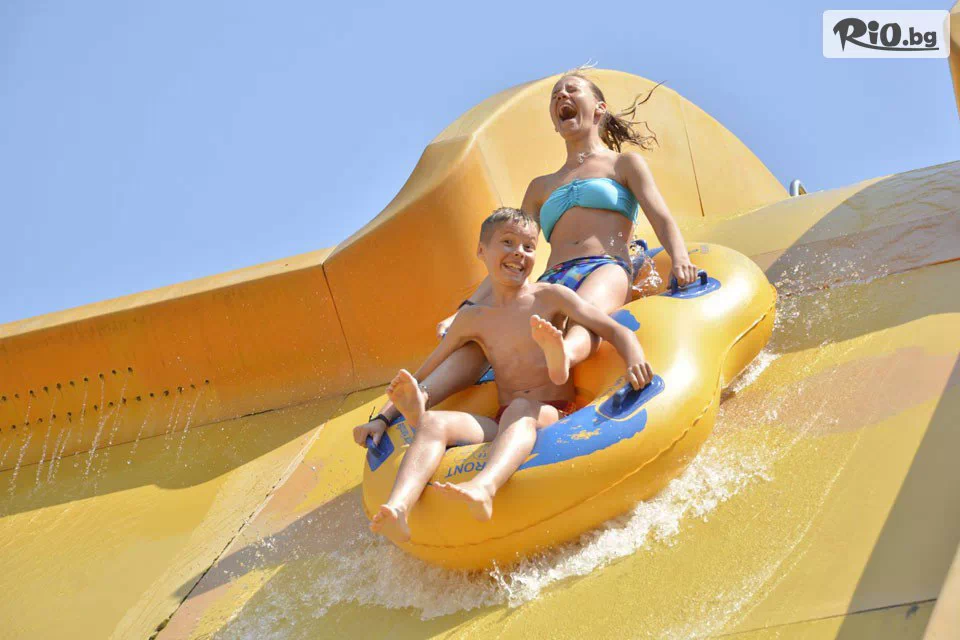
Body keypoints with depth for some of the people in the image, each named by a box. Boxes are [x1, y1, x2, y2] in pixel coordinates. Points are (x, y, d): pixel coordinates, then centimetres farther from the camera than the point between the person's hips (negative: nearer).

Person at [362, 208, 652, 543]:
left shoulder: (550, 297, 7)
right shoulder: (473, 319, 15)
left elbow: (615, 330, 2)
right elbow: (422, 376, 23)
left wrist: (635, 362, -18)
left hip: (554, 416, -3)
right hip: (501, 426, 3)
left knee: (521, 410, -38)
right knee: (434, 423, -24)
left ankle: (484, 489, -69)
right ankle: (398, 507, -52)